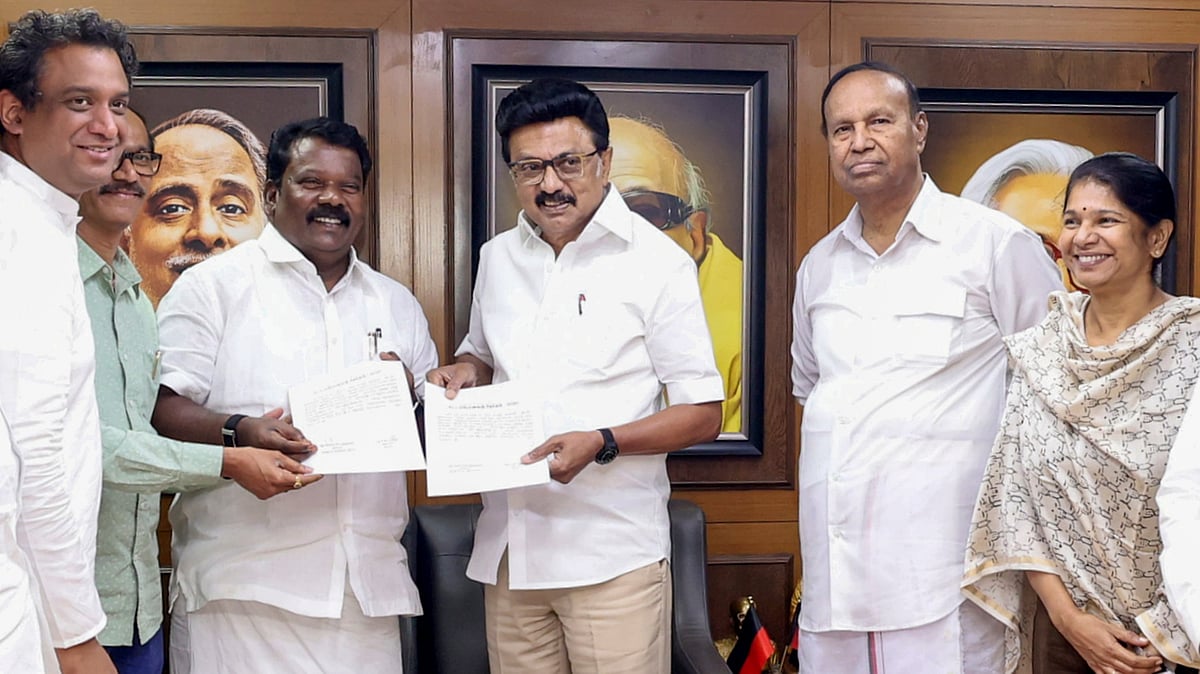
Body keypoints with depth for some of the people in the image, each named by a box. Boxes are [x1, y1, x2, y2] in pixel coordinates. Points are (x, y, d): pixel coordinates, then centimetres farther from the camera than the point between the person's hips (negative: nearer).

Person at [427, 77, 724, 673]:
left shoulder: (657, 263, -5)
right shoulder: (497, 258, 11)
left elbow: (704, 415, -6)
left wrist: (601, 443, -19)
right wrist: (465, 372, 4)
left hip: (613, 556, -4)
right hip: (507, 550, 5)